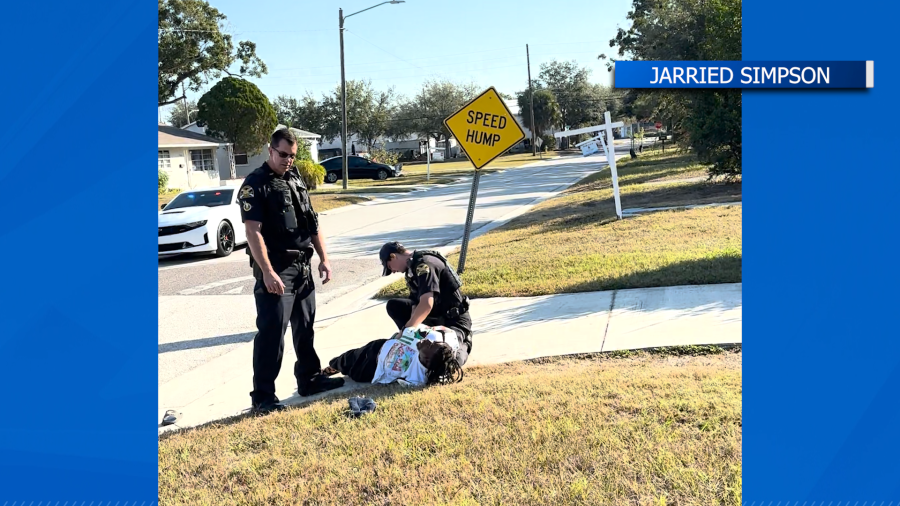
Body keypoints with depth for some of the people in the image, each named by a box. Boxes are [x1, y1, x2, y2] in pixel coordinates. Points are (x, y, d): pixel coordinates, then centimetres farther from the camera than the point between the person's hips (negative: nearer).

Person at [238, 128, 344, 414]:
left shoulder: (296, 180, 13)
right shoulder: (255, 185, -9)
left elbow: (312, 223, 16)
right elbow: (253, 232, -17)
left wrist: (323, 259, 10)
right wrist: (267, 272, -24)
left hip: (303, 267, 7)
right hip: (276, 271, -7)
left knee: (305, 328, 15)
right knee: (271, 332, -7)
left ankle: (309, 378, 28)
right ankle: (263, 396, 0)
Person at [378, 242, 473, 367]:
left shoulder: (424, 264, -24)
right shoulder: (413, 265, 6)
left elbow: (426, 304, -36)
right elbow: (416, 302, 2)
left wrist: (406, 330, -33)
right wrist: (412, 328, -15)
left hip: (453, 320, -9)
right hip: (434, 316, 9)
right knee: (393, 306, 4)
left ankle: (462, 345, 6)